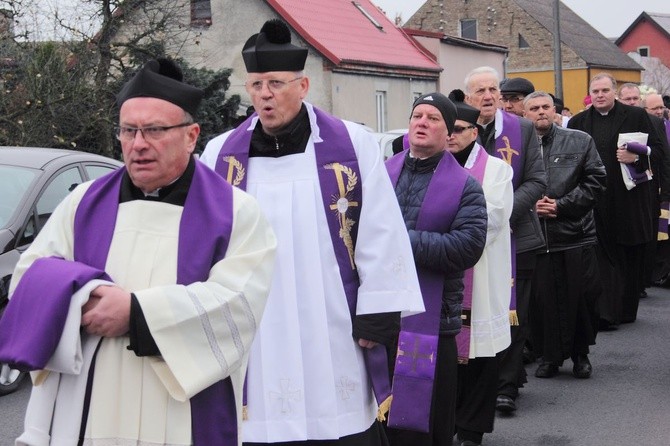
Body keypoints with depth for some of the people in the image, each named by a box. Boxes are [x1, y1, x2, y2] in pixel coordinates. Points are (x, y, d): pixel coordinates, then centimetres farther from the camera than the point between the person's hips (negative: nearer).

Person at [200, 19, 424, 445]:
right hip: (252, 347, 2)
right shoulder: (220, 155, 5)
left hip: (335, 341, -1)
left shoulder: (353, 145, 0)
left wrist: (379, 314, -3)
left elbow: (381, 237, 0)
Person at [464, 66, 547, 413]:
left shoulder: (522, 129, 2)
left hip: (514, 236, 0)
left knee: (513, 315, 5)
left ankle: (506, 386, 15)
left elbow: (536, 181, -2)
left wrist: (505, 209, -15)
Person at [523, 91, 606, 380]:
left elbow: (596, 182, 1)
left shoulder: (580, 141, 6)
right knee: (542, 299, 2)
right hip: (534, 236, 0)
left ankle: (580, 354, 22)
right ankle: (549, 356, 17)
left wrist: (561, 205, -8)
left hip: (575, 235, 0)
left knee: (580, 298, 4)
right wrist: (529, 205, -9)